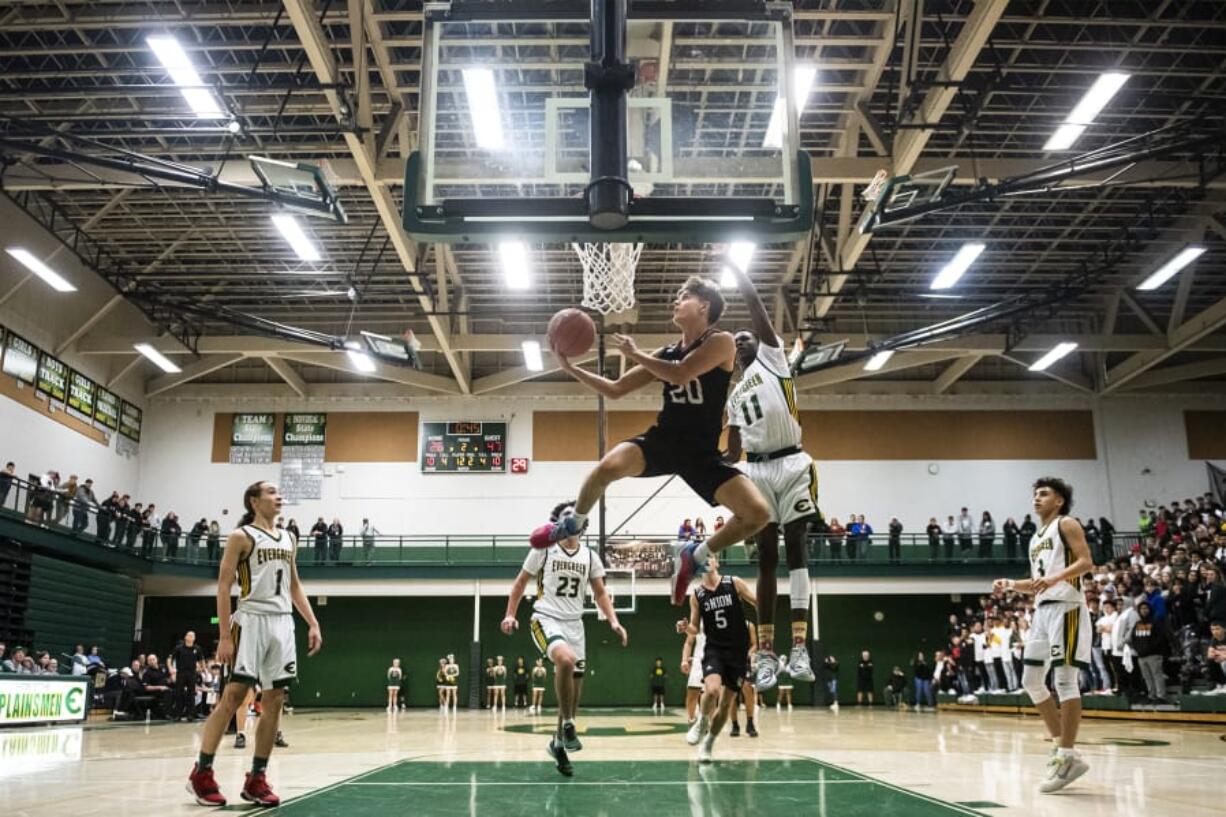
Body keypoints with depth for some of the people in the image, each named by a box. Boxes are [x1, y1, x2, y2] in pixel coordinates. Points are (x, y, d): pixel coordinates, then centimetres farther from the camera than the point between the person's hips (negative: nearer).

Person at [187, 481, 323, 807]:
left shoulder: (288, 540, 17)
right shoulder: (241, 536, -3)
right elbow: (223, 587, -7)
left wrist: (313, 624, 9)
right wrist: (225, 636, -14)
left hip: (283, 623, 6)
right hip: (252, 621, -6)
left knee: (274, 701, 3)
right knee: (233, 696, -8)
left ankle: (256, 778, 10)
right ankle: (202, 772, 3)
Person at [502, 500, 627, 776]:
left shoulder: (589, 556, 7)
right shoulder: (543, 550, -4)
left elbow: (600, 593, 12)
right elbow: (520, 582, 4)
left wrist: (613, 621, -2)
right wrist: (510, 615, -5)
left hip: (574, 624, 5)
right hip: (546, 619, -5)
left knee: (574, 688, 6)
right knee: (565, 660, -34)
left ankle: (558, 743, 26)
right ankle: (568, 725, -19)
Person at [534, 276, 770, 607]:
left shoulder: (721, 342, -4)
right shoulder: (665, 354, 10)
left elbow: (681, 374, -21)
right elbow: (615, 390, 14)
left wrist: (634, 353, -10)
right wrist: (570, 368, 6)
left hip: (701, 452, -2)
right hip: (662, 439, 3)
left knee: (758, 513, -17)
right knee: (608, 467, -27)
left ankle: (693, 556, 8)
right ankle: (573, 523, 4)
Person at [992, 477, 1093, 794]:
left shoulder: (1066, 524, 0)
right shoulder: (1036, 537, 23)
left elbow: (1086, 561, -14)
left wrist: (1055, 579, -27)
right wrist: (1010, 584, 9)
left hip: (1066, 607, -9)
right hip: (1043, 610, 9)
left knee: (1065, 679, -11)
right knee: (1031, 680, 8)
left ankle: (1067, 756, -9)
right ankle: (1061, 744, 17)